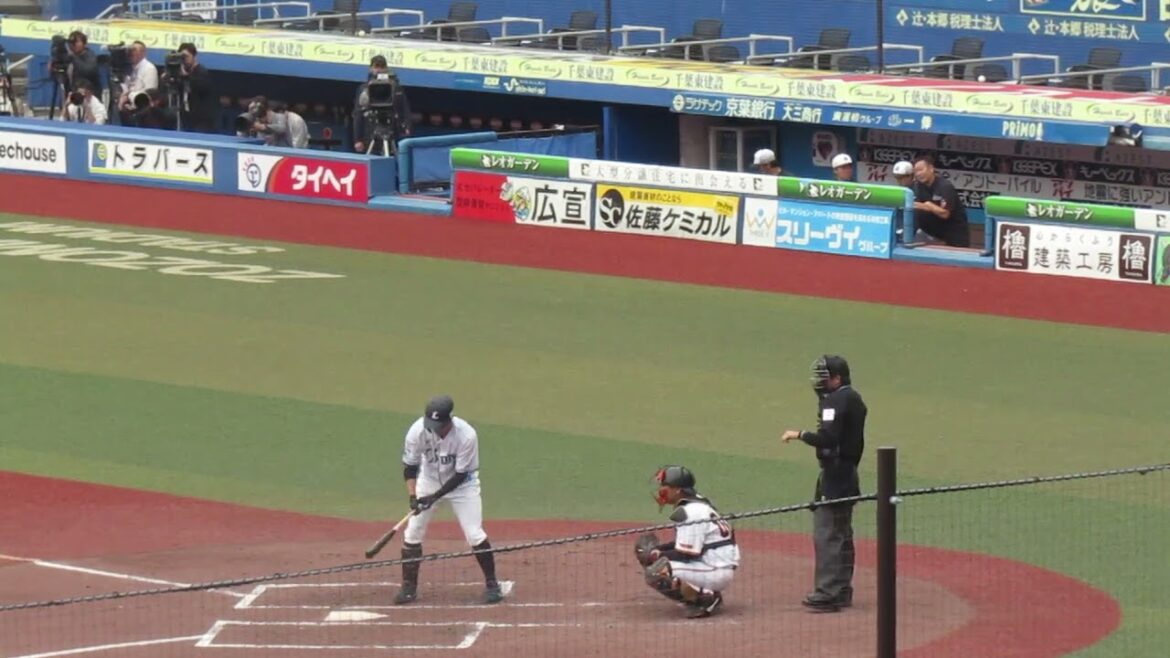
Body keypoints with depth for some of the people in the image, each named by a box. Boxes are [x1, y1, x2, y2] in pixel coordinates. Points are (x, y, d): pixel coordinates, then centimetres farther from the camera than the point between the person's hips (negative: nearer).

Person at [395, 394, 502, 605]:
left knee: (474, 534, -11)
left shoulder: (467, 435, -32)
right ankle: (409, 587, 11)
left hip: (461, 484, -3)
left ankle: (492, 584, 5)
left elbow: (460, 474, -23)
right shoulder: (418, 431, -25)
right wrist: (412, 496, -25)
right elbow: (410, 467, -13)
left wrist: (435, 496, -28)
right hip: (429, 480, 3)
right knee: (412, 533, -2)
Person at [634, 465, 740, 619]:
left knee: (658, 572, -23)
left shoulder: (689, 512, -19)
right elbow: (686, 544, 20)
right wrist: (658, 549, 8)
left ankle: (707, 598, -12)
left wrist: (657, 555, -9)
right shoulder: (698, 504, 13)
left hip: (718, 572, -11)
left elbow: (686, 553, -20)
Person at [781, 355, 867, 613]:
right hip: (849, 472, 11)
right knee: (842, 533, 17)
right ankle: (842, 590, 22)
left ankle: (828, 593, -14)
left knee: (826, 532, -11)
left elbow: (827, 438, -25)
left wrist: (799, 435, -15)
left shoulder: (836, 400, -16)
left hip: (833, 473, -11)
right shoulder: (854, 399, 14)